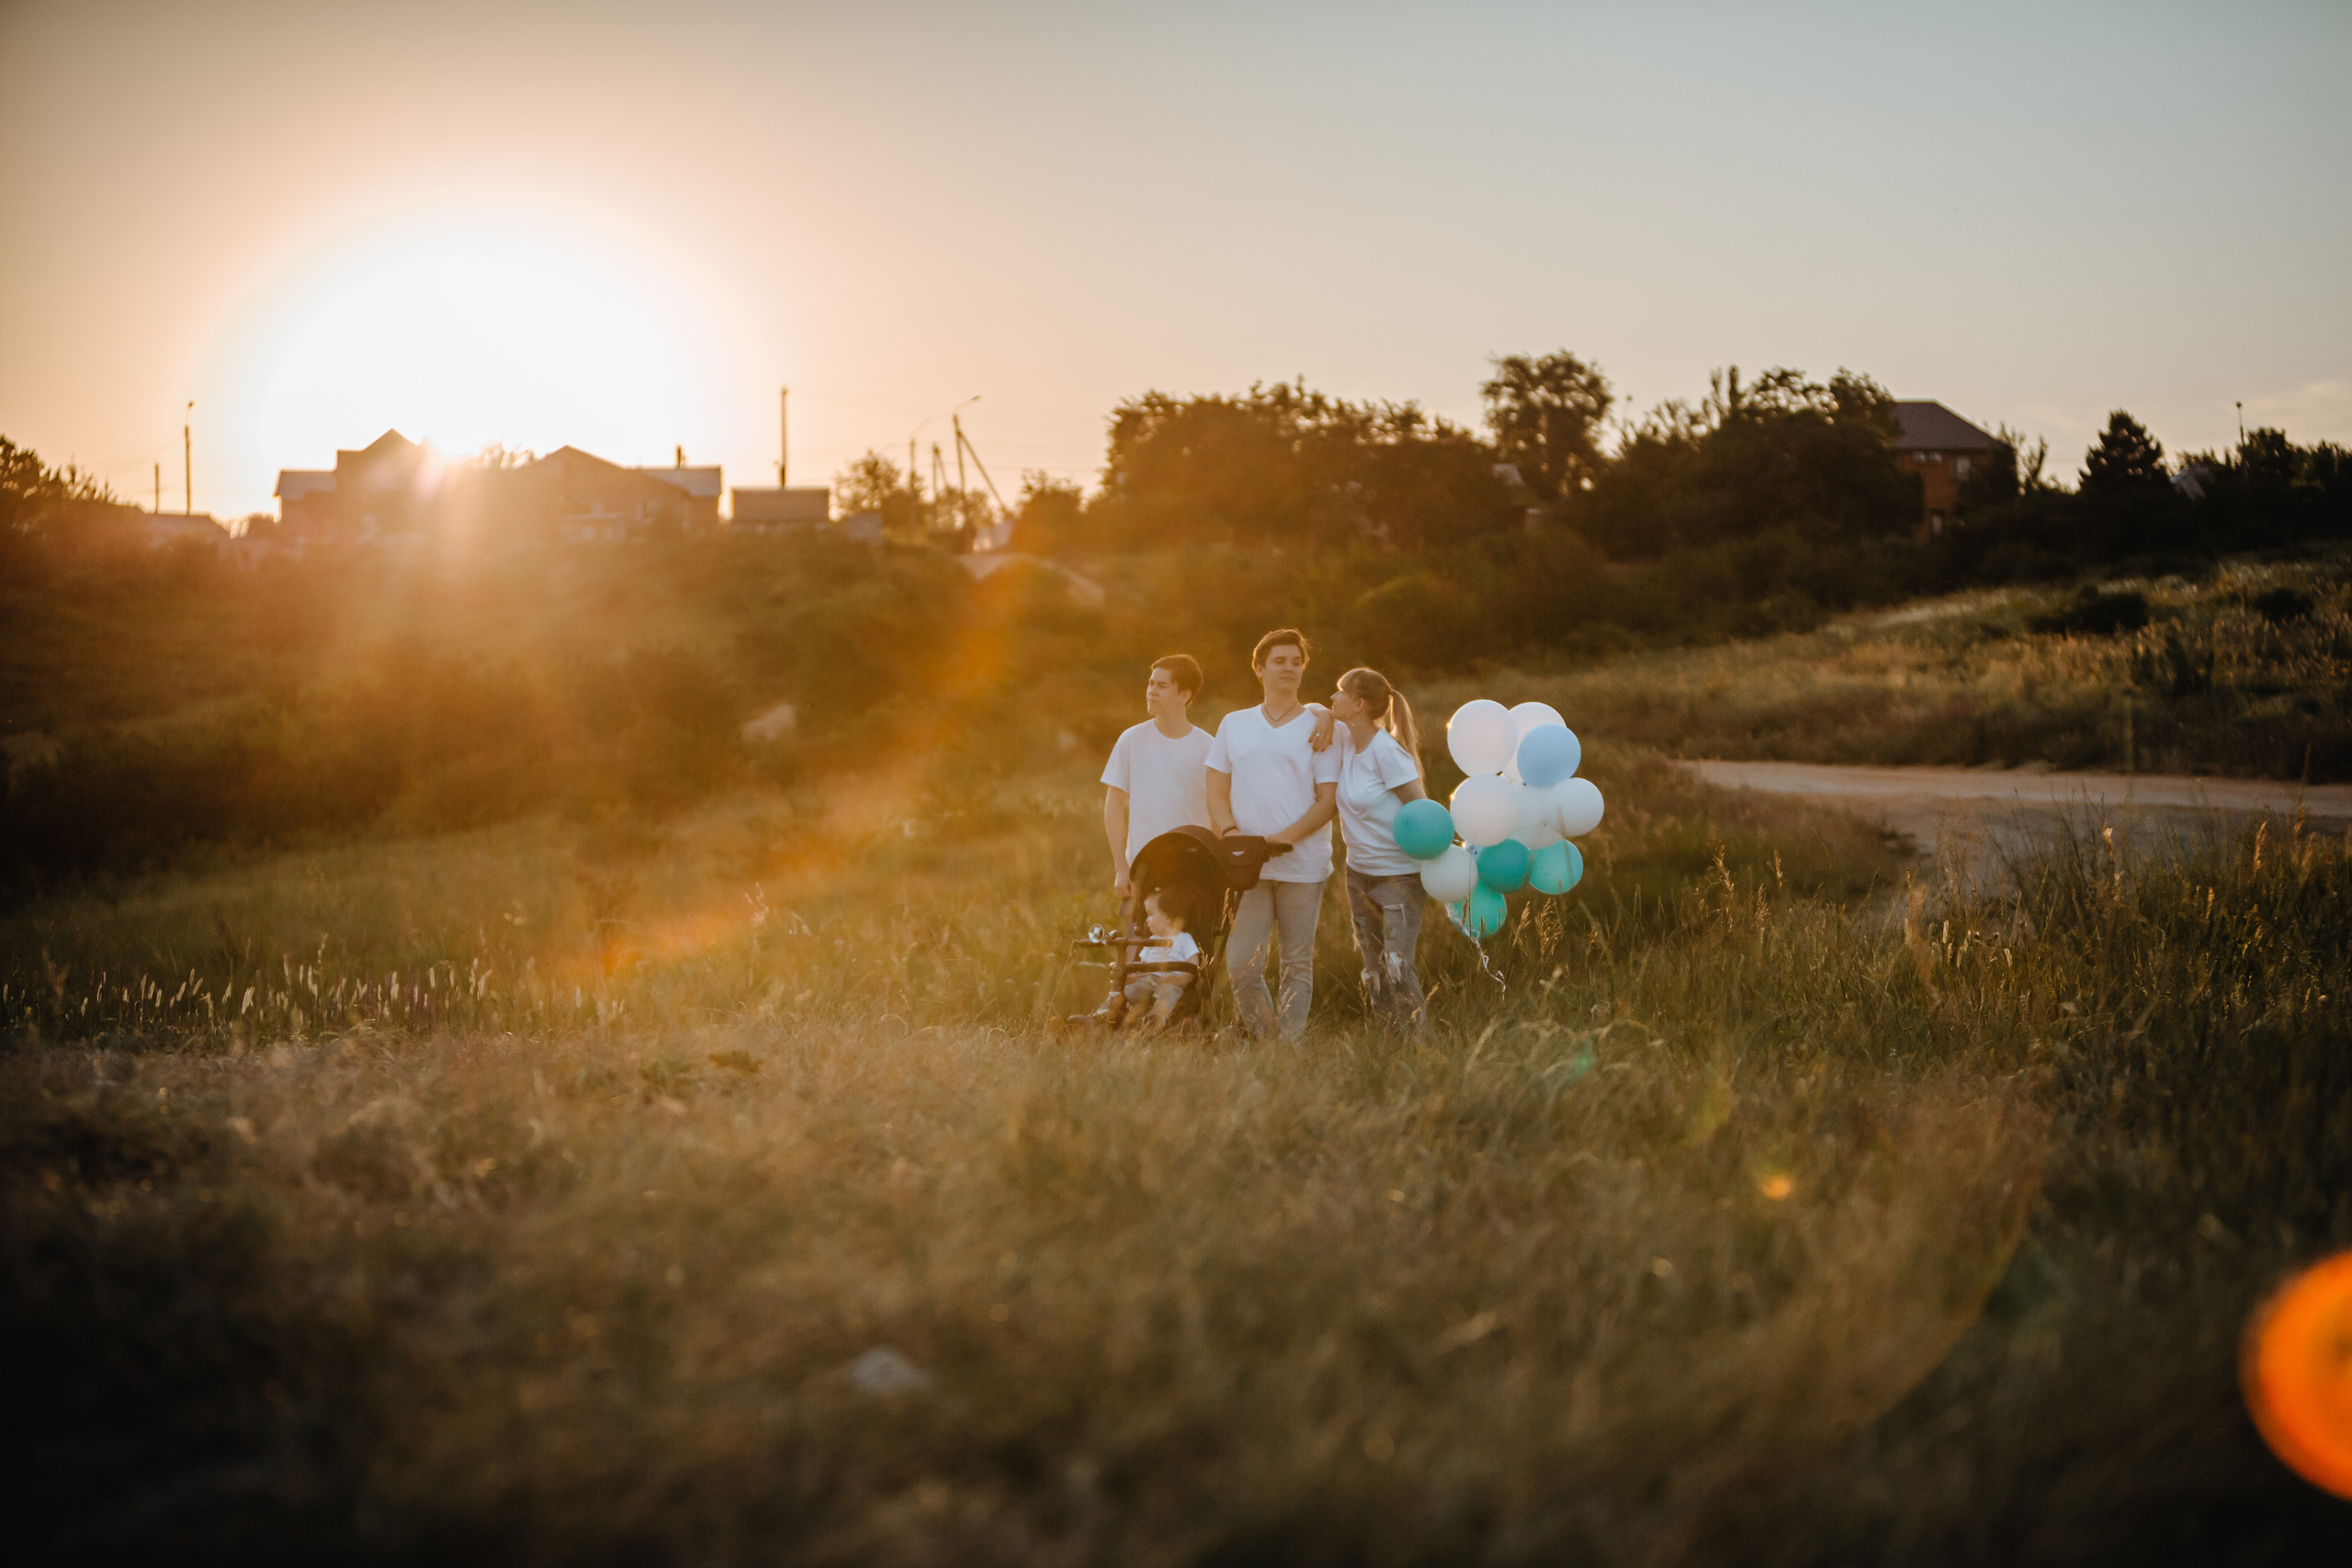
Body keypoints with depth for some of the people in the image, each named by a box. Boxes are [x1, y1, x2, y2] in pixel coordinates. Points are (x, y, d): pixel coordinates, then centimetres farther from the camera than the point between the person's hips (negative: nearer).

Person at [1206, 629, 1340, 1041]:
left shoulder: (1318, 728, 5)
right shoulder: (1234, 725, 14)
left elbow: (1329, 801, -1)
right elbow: (1217, 792, 13)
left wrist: (1286, 837, -14)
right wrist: (1230, 833, -7)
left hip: (1302, 864, -2)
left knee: (1298, 964, 1)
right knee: (1241, 965, -7)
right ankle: (1263, 1042, 9)